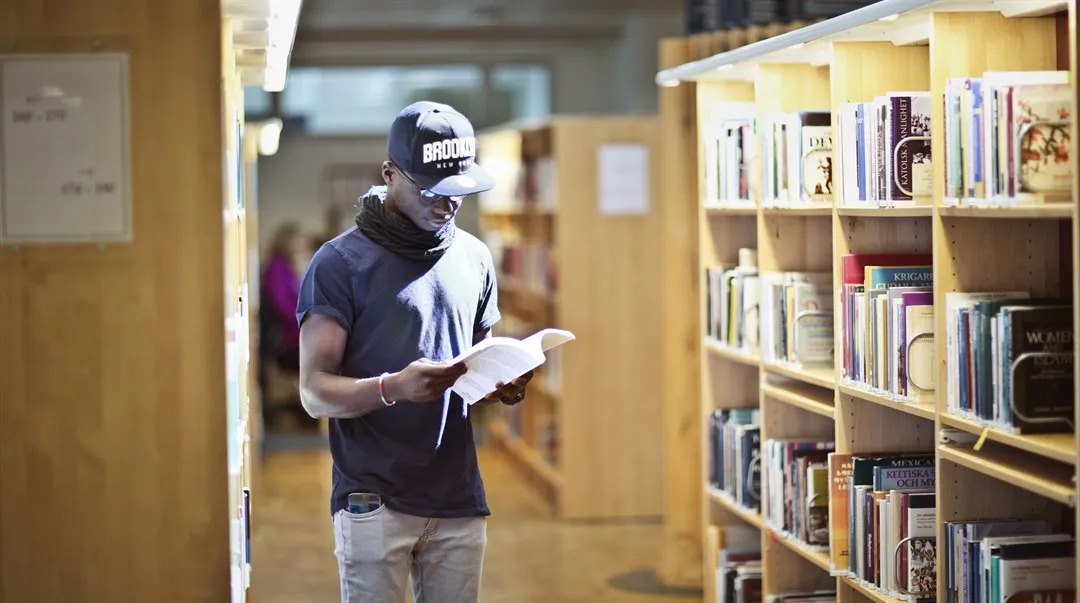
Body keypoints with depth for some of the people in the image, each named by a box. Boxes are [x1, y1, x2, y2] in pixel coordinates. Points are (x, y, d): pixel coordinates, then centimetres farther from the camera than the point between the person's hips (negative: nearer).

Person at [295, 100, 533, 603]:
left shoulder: (473, 258, 12)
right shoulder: (341, 263, -5)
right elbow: (315, 392, -9)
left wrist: (503, 386, -2)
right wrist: (394, 387, -28)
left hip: (458, 500, 5)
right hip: (374, 501, -4)